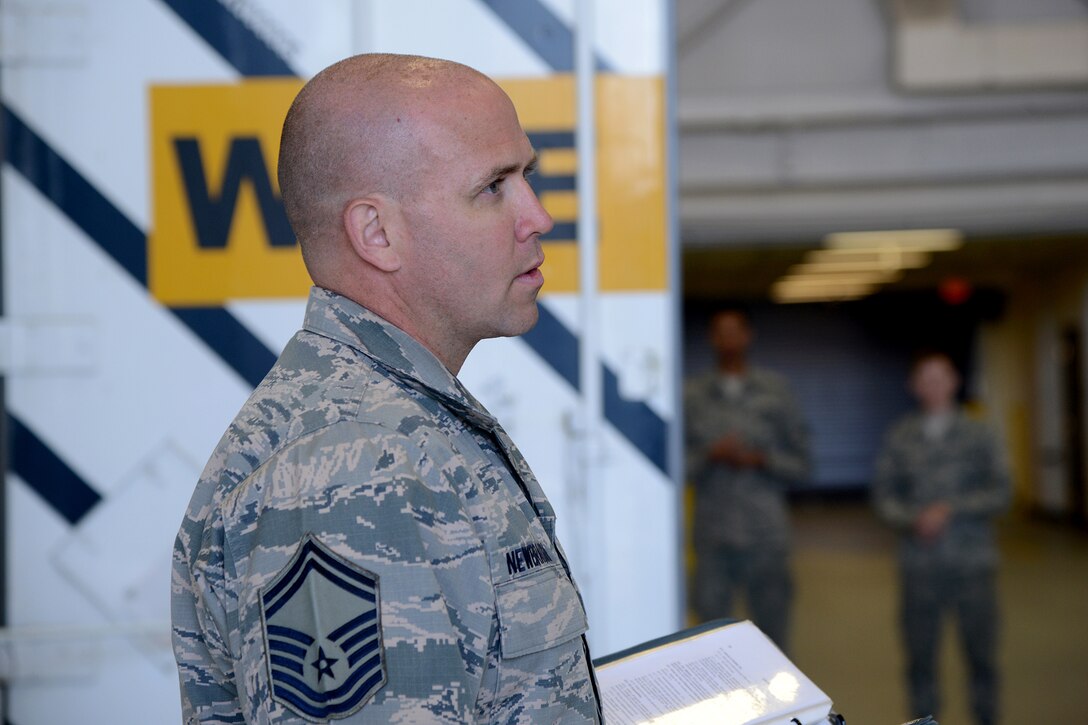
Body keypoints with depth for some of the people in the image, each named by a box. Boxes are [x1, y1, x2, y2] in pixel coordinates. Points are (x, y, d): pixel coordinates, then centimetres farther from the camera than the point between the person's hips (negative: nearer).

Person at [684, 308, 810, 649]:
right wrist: (711, 455, -12)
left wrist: (759, 460, -8)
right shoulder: (692, 394, 8)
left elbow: (800, 464, 7)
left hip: (766, 533, 0)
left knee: (772, 629, 2)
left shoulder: (775, 390, 8)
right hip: (713, 535, 0)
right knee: (710, 618, -1)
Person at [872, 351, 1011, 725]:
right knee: (920, 658, 3)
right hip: (919, 566, 0)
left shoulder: (978, 435, 6)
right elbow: (883, 495, 5)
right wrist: (914, 519, -13)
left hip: (973, 563, 0)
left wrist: (950, 509, -10)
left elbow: (1000, 494, 2)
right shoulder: (899, 438, 6)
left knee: (982, 655, 3)